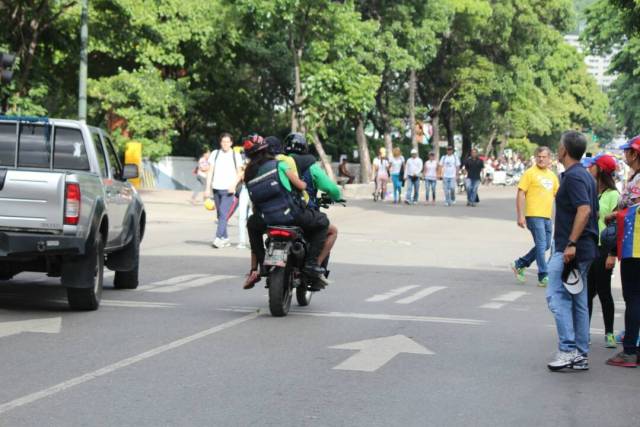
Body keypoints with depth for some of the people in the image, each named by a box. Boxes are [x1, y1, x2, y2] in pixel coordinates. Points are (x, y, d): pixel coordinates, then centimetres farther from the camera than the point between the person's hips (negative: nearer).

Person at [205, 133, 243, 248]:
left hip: (228, 190, -4)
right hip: (216, 188, 4)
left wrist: (233, 185, -11)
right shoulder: (215, 154, 10)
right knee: (220, 215, 9)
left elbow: (239, 173, 6)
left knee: (223, 214, -15)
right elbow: (210, 172, 10)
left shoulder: (236, 156, 4)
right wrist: (208, 188, 3)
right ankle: (225, 238, 17)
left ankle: (218, 238, -20)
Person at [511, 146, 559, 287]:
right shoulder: (530, 173, -5)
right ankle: (543, 277, -2)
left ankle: (520, 264, 23)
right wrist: (520, 216, -14)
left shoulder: (552, 175, 14)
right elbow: (521, 194, -8)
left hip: (547, 216, 7)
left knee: (545, 245, 10)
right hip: (534, 215, -7)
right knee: (541, 245, -8)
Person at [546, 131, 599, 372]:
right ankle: (581, 355, 13)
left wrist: (571, 243, -26)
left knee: (557, 297, -9)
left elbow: (584, 210, -26)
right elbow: (595, 212, 21)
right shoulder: (586, 176, 16)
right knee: (578, 301, 11)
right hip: (585, 249, 10)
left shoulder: (573, 176, -15)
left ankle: (567, 350, -13)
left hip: (569, 250, -10)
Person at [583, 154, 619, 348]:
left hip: (602, 249, -6)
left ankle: (609, 333, 11)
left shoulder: (612, 195, -8)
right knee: (587, 292, 8)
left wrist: (612, 254, -16)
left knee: (604, 292, 2)